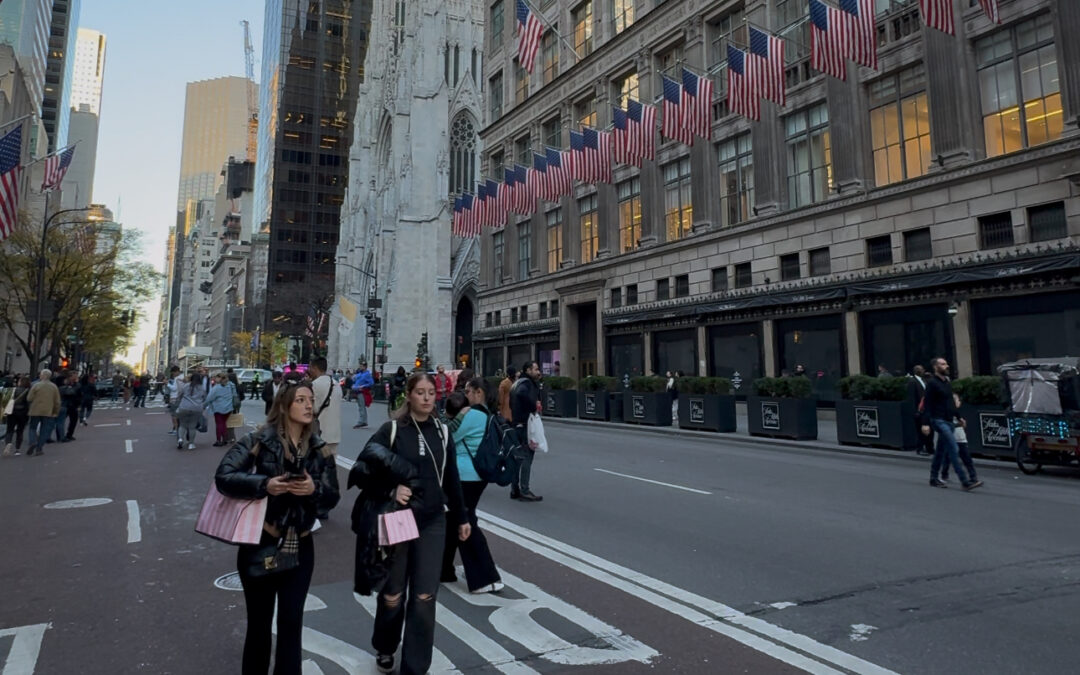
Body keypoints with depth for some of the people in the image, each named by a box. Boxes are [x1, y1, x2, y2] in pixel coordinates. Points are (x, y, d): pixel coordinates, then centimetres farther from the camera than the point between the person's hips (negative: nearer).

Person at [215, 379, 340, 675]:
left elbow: (333, 496, 1)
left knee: (291, 622, 7)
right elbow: (223, 477, -16)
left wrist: (315, 489, -20)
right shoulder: (259, 441, -9)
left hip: (300, 547, 3)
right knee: (259, 623, 12)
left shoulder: (319, 449, 1)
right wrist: (265, 485, -29)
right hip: (260, 545, -2)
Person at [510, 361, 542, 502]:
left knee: (518, 457, 14)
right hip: (525, 424, -10)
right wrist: (533, 407, -22)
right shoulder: (527, 383, -11)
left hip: (516, 424, 10)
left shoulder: (518, 382, 18)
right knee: (527, 457, -6)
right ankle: (524, 491, -5)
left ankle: (515, 490, 21)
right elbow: (522, 393, -34)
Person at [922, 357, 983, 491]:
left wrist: (958, 417, 20)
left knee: (941, 451, 12)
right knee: (953, 449, -12)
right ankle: (965, 481, -12)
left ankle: (934, 478, 20)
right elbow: (927, 404, -15)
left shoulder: (947, 382, 15)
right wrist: (925, 423, -20)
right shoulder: (932, 383, -11)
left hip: (948, 421, 8)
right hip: (939, 421, -8)